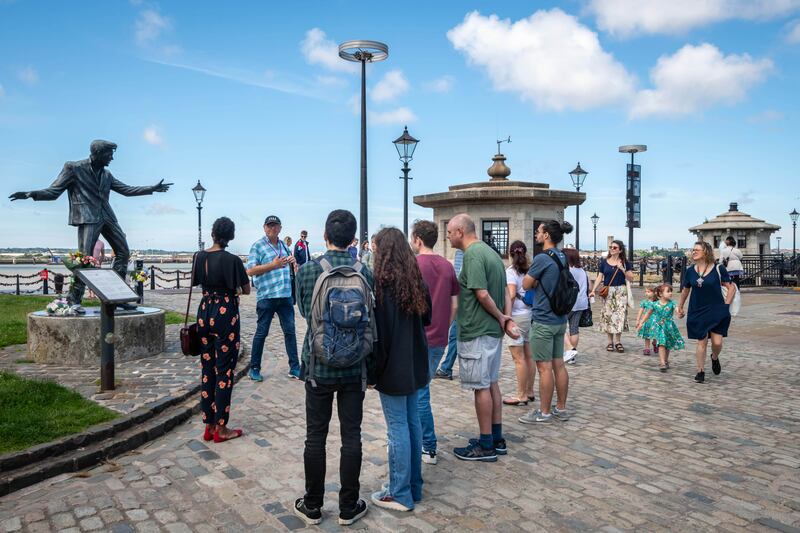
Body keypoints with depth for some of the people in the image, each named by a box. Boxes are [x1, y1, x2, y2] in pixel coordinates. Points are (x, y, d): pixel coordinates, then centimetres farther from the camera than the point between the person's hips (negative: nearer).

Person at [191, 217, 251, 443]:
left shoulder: (199, 257, 2)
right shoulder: (232, 260, -15)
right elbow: (246, 290, -6)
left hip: (204, 311, 6)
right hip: (225, 313, -6)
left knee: (207, 369, 13)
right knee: (224, 371, 3)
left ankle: (209, 425, 21)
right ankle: (221, 428, 11)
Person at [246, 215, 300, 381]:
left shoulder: (284, 245, 15)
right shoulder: (257, 246, -3)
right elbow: (250, 271, -11)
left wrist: (292, 262, 3)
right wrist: (273, 265, -17)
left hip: (285, 295, 5)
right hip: (266, 296, -5)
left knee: (290, 331, 7)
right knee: (261, 333, 5)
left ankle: (294, 368, 15)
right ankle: (254, 368, 19)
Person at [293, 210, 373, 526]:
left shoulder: (307, 270, -8)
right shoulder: (365, 273, -6)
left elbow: (304, 312, 8)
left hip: (318, 366, 0)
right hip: (354, 368, 1)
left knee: (316, 437, 11)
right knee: (351, 436, 10)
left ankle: (312, 507, 25)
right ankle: (348, 507, 22)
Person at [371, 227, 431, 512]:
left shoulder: (382, 282, -15)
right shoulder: (416, 280, 6)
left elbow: (378, 329, -16)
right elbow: (426, 317, 16)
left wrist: (373, 368, -9)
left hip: (393, 365, -7)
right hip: (415, 363, 7)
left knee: (398, 427, 1)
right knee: (413, 422, 15)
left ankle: (400, 494, 13)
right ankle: (414, 486, 27)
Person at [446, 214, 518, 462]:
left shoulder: (473, 255, -17)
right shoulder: (490, 252, 12)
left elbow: (482, 294, -23)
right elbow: (505, 291, 12)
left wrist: (501, 318, -9)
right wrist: (506, 318, 2)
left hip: (476, 332, -9)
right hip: (492, 331, 9)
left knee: (481, 387, 1)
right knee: (491, 384, 16)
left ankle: (486, 446, 12)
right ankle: (497, 439, 27)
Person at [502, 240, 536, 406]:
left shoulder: (511, 271, -9)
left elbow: (511, 295, -19)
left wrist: (506, 316, -15)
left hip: (518, 316, -7)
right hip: (531, 314, 7)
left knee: (519, 358, -2)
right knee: (529, 356, 13)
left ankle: (521, 395, 4)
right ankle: (529, 392, 22)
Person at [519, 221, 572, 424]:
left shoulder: (542, 258, -17)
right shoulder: (562, 258, 9)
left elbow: (527, 285, -8)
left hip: (543, 320, -8)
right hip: (560, 319, 9)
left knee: (544, 367, 0)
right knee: (559, 364, 14)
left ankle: (544, 412, 9)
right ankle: (561, 408, 23)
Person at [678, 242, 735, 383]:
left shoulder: (718, 269, -6)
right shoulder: (690, 271, 3)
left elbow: (731, 287, -1)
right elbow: (685, 291, 15)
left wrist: (726, 305, -7)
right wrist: (680, 307, 19)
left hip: (717, 311, -2)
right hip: (698, 313, 2)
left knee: (717, 342, -3)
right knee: (701, 342, 3)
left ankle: (715, 358, 32)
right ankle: (700, 370, 15)